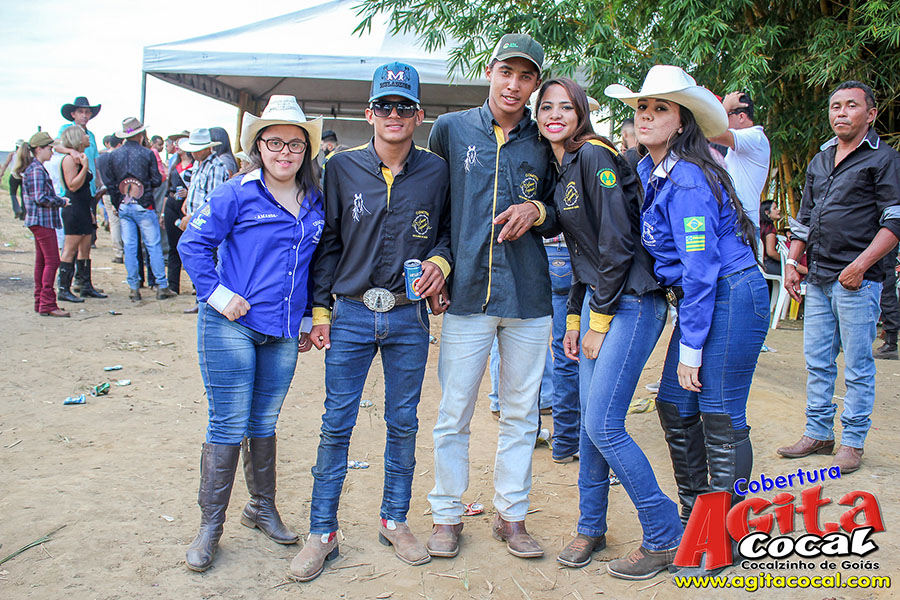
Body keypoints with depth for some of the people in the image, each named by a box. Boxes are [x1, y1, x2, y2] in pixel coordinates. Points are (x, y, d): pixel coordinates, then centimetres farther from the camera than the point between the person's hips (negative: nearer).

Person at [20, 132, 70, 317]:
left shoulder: (36, 168, 16)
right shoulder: (36, 170, -14)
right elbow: (41, 198, -21)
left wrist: (58, 199, 8)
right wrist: (62, 202, -10)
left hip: (40, 221, 10)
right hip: (42, 220, -10)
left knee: (41, 261, 12)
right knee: (52, 261, -10)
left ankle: (40, 302, 17)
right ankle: (47, 304, -10)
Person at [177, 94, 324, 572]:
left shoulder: (315, 204, 10)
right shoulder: (237, 194, -5)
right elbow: (192, 243, -5)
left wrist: (308, 318, 16)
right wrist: (217, 294, -12)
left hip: (283, 334, 4)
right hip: (231, 327, -4)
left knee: (263, 424, 15)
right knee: (228, 426, -1)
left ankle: (262, 509, 30)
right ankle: (210, 525, 12)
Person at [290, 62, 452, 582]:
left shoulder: (436, 171, 2)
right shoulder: (342, 169, 2)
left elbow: (451, 228, 14)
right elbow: (328, 243, 5)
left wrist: (440, 259, -7)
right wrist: (320, 308, 2)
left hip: (409, 318, 1)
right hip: (351, 314, 0)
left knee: (404, 423, 10)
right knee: (337, 424, 2)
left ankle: (395, 520, 27)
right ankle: (323, 532, 15)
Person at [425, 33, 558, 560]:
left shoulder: (544, 142, 7)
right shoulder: (450, 130, 5)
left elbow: (562, 218, 15)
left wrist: (537, 212, -7)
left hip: (529, 297, 2)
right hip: (468, 292, -1)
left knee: (521, 414, 10)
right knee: (454, 414, 3)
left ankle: (512, 515, 24)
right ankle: (448, 516, 20)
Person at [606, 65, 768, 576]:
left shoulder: (687, 178, -19)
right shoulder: (647, 171, 9)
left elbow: (701, 269, -20)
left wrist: (690, 350, -17)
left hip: (732, 298, -9)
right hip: (699, 300, 9)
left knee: (720, 420, -1)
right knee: (675, 407, 11)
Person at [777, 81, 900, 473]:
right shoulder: (819, 161, 17)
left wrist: (860, 265, -18)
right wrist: (792, 260, 13)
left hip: (857, 280, -6)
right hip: (817, 280, 6)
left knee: (857, 367, 1)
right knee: (817, 362, 10)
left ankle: (853, 442, 10)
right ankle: (818, 434, 20)